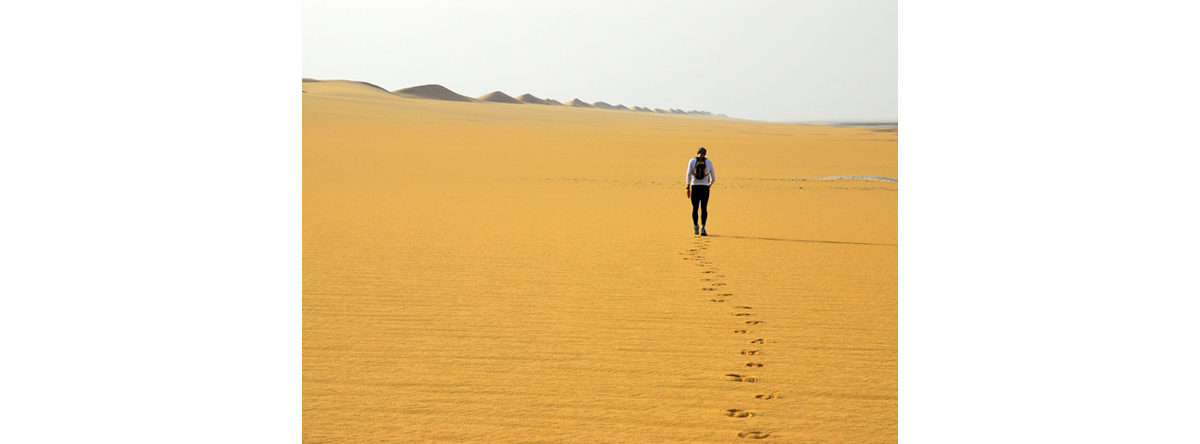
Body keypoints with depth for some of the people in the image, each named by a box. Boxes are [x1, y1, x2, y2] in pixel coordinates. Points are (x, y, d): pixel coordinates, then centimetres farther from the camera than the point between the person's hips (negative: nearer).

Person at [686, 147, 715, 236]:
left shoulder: (692, 161, 3)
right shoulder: (709, 162, 6)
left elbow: (688, 174, -8)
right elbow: (713, 177, 13)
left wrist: (688, 188, -10)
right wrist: (710, 184, 35)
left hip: (694, 187, 0)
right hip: (705, 187, 0)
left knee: (695, 208, 13)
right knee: (704, 209, 0)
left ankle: (696, 226, 15)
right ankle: (702, 227, -15)